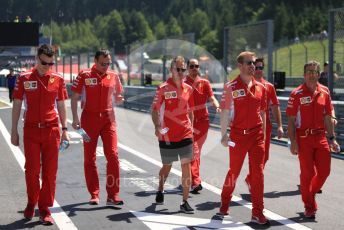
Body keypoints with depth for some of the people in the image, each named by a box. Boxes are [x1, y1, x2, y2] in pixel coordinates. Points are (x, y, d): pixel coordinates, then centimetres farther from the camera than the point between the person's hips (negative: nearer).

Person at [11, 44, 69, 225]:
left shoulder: (58, 79, 3)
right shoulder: (24, 78, 0)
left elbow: (61, 106, 9)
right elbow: (17, 105, 4)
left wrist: (65, 130, 5)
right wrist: (14, 131, 2)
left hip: (51, 130, 1)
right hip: (31, 129, -1)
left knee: (50, 171, 0)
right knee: (32, 169, 3)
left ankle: (45, 209, 9)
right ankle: (31, 203, 26)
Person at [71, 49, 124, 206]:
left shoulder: (113, 76, 5)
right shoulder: (84, 76, -3)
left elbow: (117, 97, 16)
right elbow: (74, 97, 1)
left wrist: (119, 99, -8)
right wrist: (75, 118, -8)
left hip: (108, 118, 1)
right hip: (89, 118, -1)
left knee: (113, 155, -8)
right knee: (89, 158, 5)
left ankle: (113, 195, -3)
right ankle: (94, 195, 15)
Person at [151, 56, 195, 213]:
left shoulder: (188, 89, 5)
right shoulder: (163, 88, -7)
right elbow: (154, 110, -6)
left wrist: (191, 128, 13)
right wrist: (157, 126, -20)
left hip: (185, 134, 3)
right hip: (167, 135, -2)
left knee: (186, 165, -5)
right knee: (167, 166, 12)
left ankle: (185, 202, 1)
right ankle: (160, 190, 43)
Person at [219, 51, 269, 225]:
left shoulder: (260, 87, 7)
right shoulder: (231, 87, -6)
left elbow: (262, 112, 14)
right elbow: (225, 112, -7)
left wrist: (263, 134, 13)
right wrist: (223, 135, -11)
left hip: (256, 135, 3)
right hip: (238, 134, -3)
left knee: (258, 172, -1)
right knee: (234, 171, 9)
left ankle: (257, 213, 4)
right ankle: (224, 204, 31)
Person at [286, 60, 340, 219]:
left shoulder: (324, 92, 5)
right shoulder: (297, 94, -7)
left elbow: (328, 117, 11)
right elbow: (291, 120, -6)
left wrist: (332, 138, 9)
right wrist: (293, 142, -11)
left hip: (321, 137, 4)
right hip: (304, 138, -4)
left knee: (324, 171, 5)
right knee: (307, 173, 0)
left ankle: (311, 193, 32)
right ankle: (309, 207, 15)